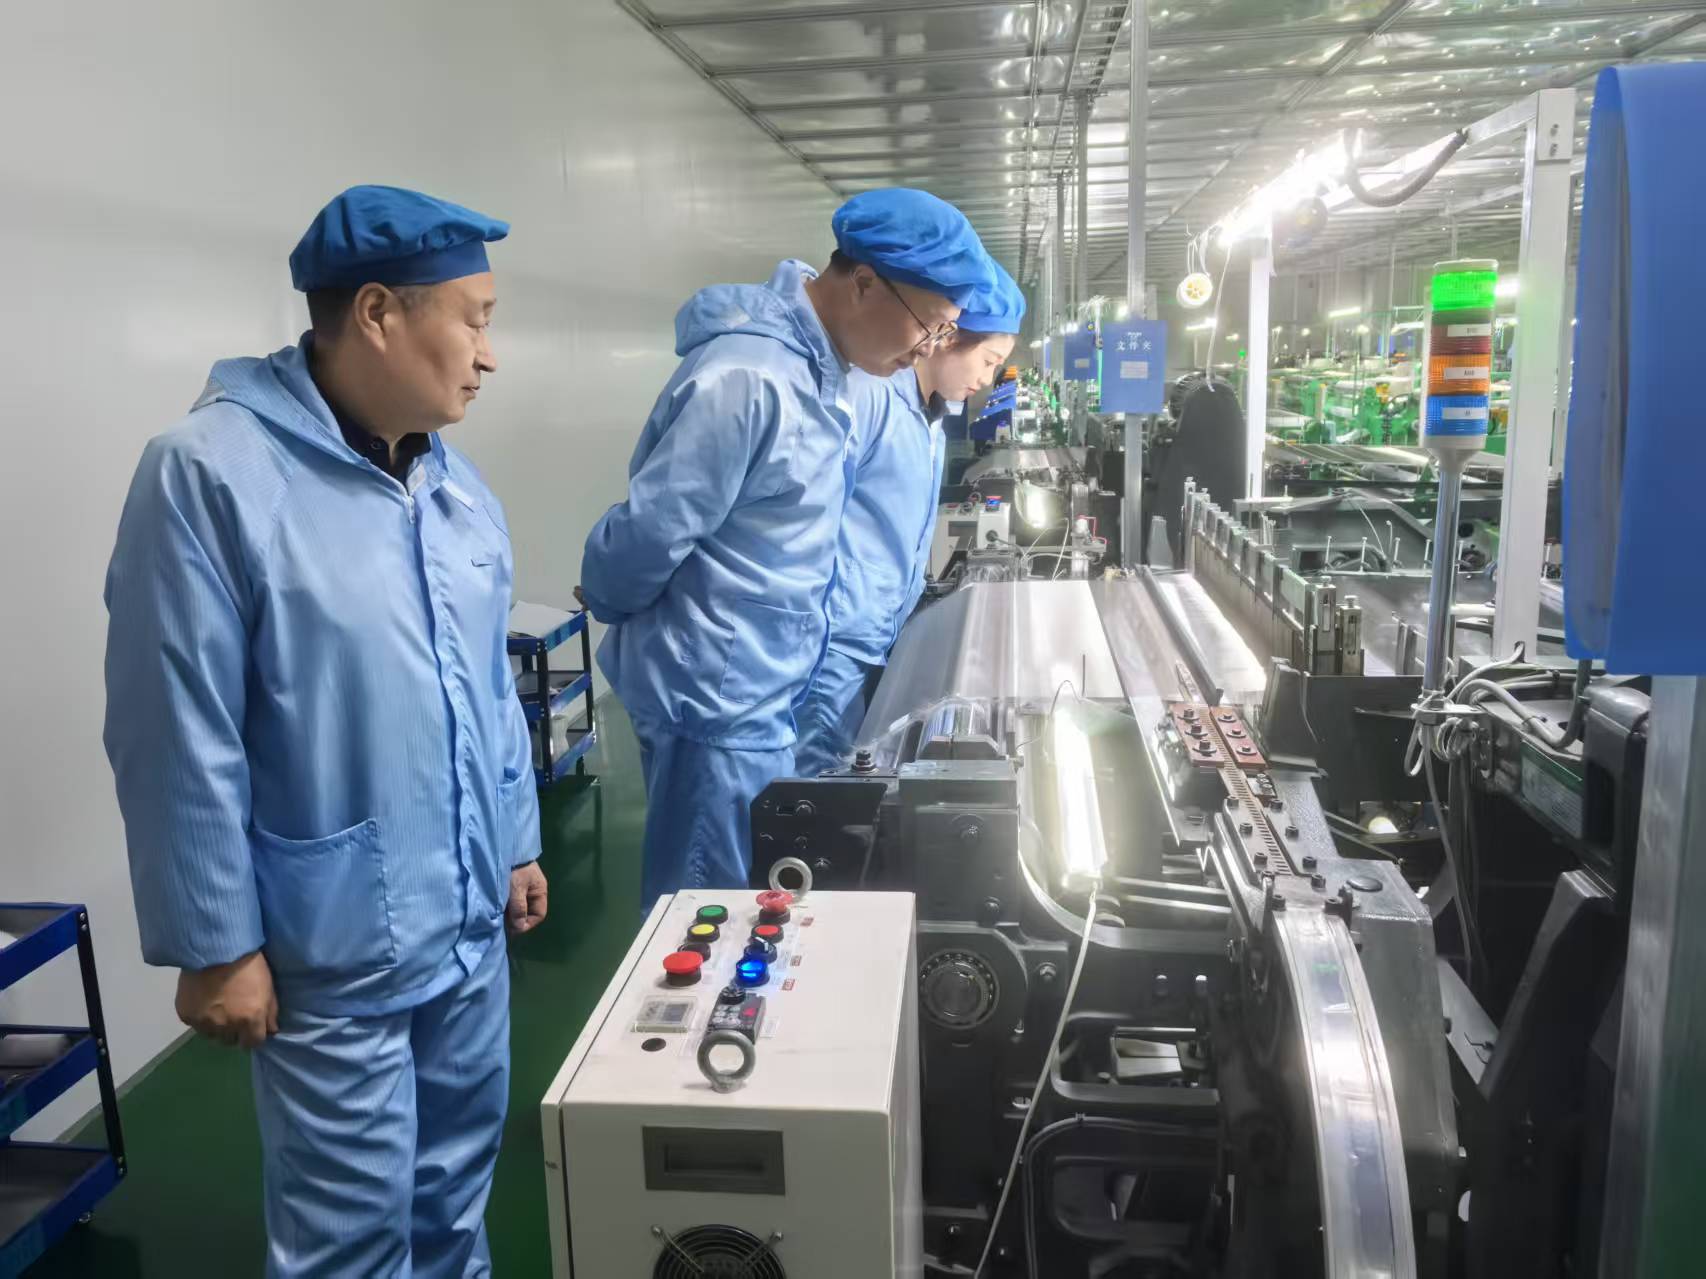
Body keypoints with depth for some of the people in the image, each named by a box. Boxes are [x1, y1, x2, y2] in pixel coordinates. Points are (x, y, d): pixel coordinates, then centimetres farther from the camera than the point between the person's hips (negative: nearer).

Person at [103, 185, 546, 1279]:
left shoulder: (454, 479, 5)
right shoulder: (210, 474, -17)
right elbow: (179, 741, -16)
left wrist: (518, 842, 15)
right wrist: (216, 946, -12)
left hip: (472, 922, 7)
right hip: (334, 951, -6)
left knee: (459, 1184, 23)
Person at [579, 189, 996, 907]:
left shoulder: (817, 369, 6)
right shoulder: (748, 378, -25)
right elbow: (648, 534, -21)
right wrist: (608, 608, -3)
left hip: (764, 693, 9)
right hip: (716, 702, -9)